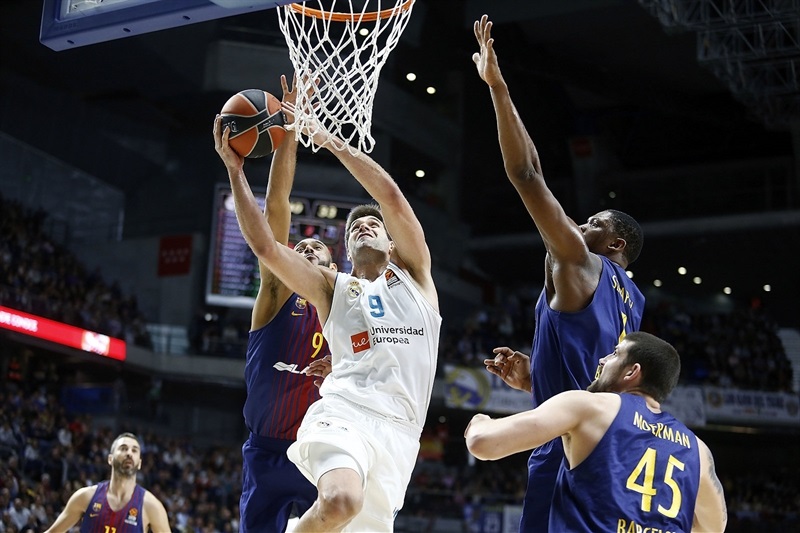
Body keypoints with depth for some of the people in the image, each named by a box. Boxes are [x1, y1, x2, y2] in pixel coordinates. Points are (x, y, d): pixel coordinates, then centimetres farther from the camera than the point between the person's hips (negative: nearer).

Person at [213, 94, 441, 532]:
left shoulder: (413, 274, 20)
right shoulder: (331, 287, 21)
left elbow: (391, 196, 6)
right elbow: (265, 246, 7)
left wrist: (330, 141, 5)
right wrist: (235, 170, 5)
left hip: (399, 430, 2)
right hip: (344, 412, -1)